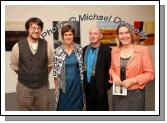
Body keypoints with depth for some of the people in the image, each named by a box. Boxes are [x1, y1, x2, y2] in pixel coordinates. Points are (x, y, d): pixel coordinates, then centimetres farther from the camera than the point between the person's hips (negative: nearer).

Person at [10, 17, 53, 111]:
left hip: (43, 87, 1)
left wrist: (42, 77, 10)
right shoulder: (18, 46, -10)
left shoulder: (46, 45, -7)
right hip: (24, 88, -1)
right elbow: (14, 66, 4)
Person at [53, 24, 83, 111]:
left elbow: (82, 67, 5)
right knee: (63, 108, 7)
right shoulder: (58, 51, -5)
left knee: (76, 107, 11)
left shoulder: (79, 49, -2)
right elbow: (55, 71, -1)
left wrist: (83, 83, 5)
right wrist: (56, 88, -1)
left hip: (76, 84, 1)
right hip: (64, 85, -1)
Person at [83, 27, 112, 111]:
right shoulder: (85, 49, 5)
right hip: (87, 87, 5)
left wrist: (106, 85, -13)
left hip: (100, 87, -5)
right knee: (90, 108, 18)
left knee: (101, 109, 9)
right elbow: (82, 67, 11)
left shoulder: (107, 50, -12)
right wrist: (83, 82, 7)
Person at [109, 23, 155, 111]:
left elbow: (150, 74, -8)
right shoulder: (114, 50, 2)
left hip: (136, 93, -3)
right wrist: (114, 76, -7)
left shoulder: (143, 50, -9)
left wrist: (133, 80, -18)